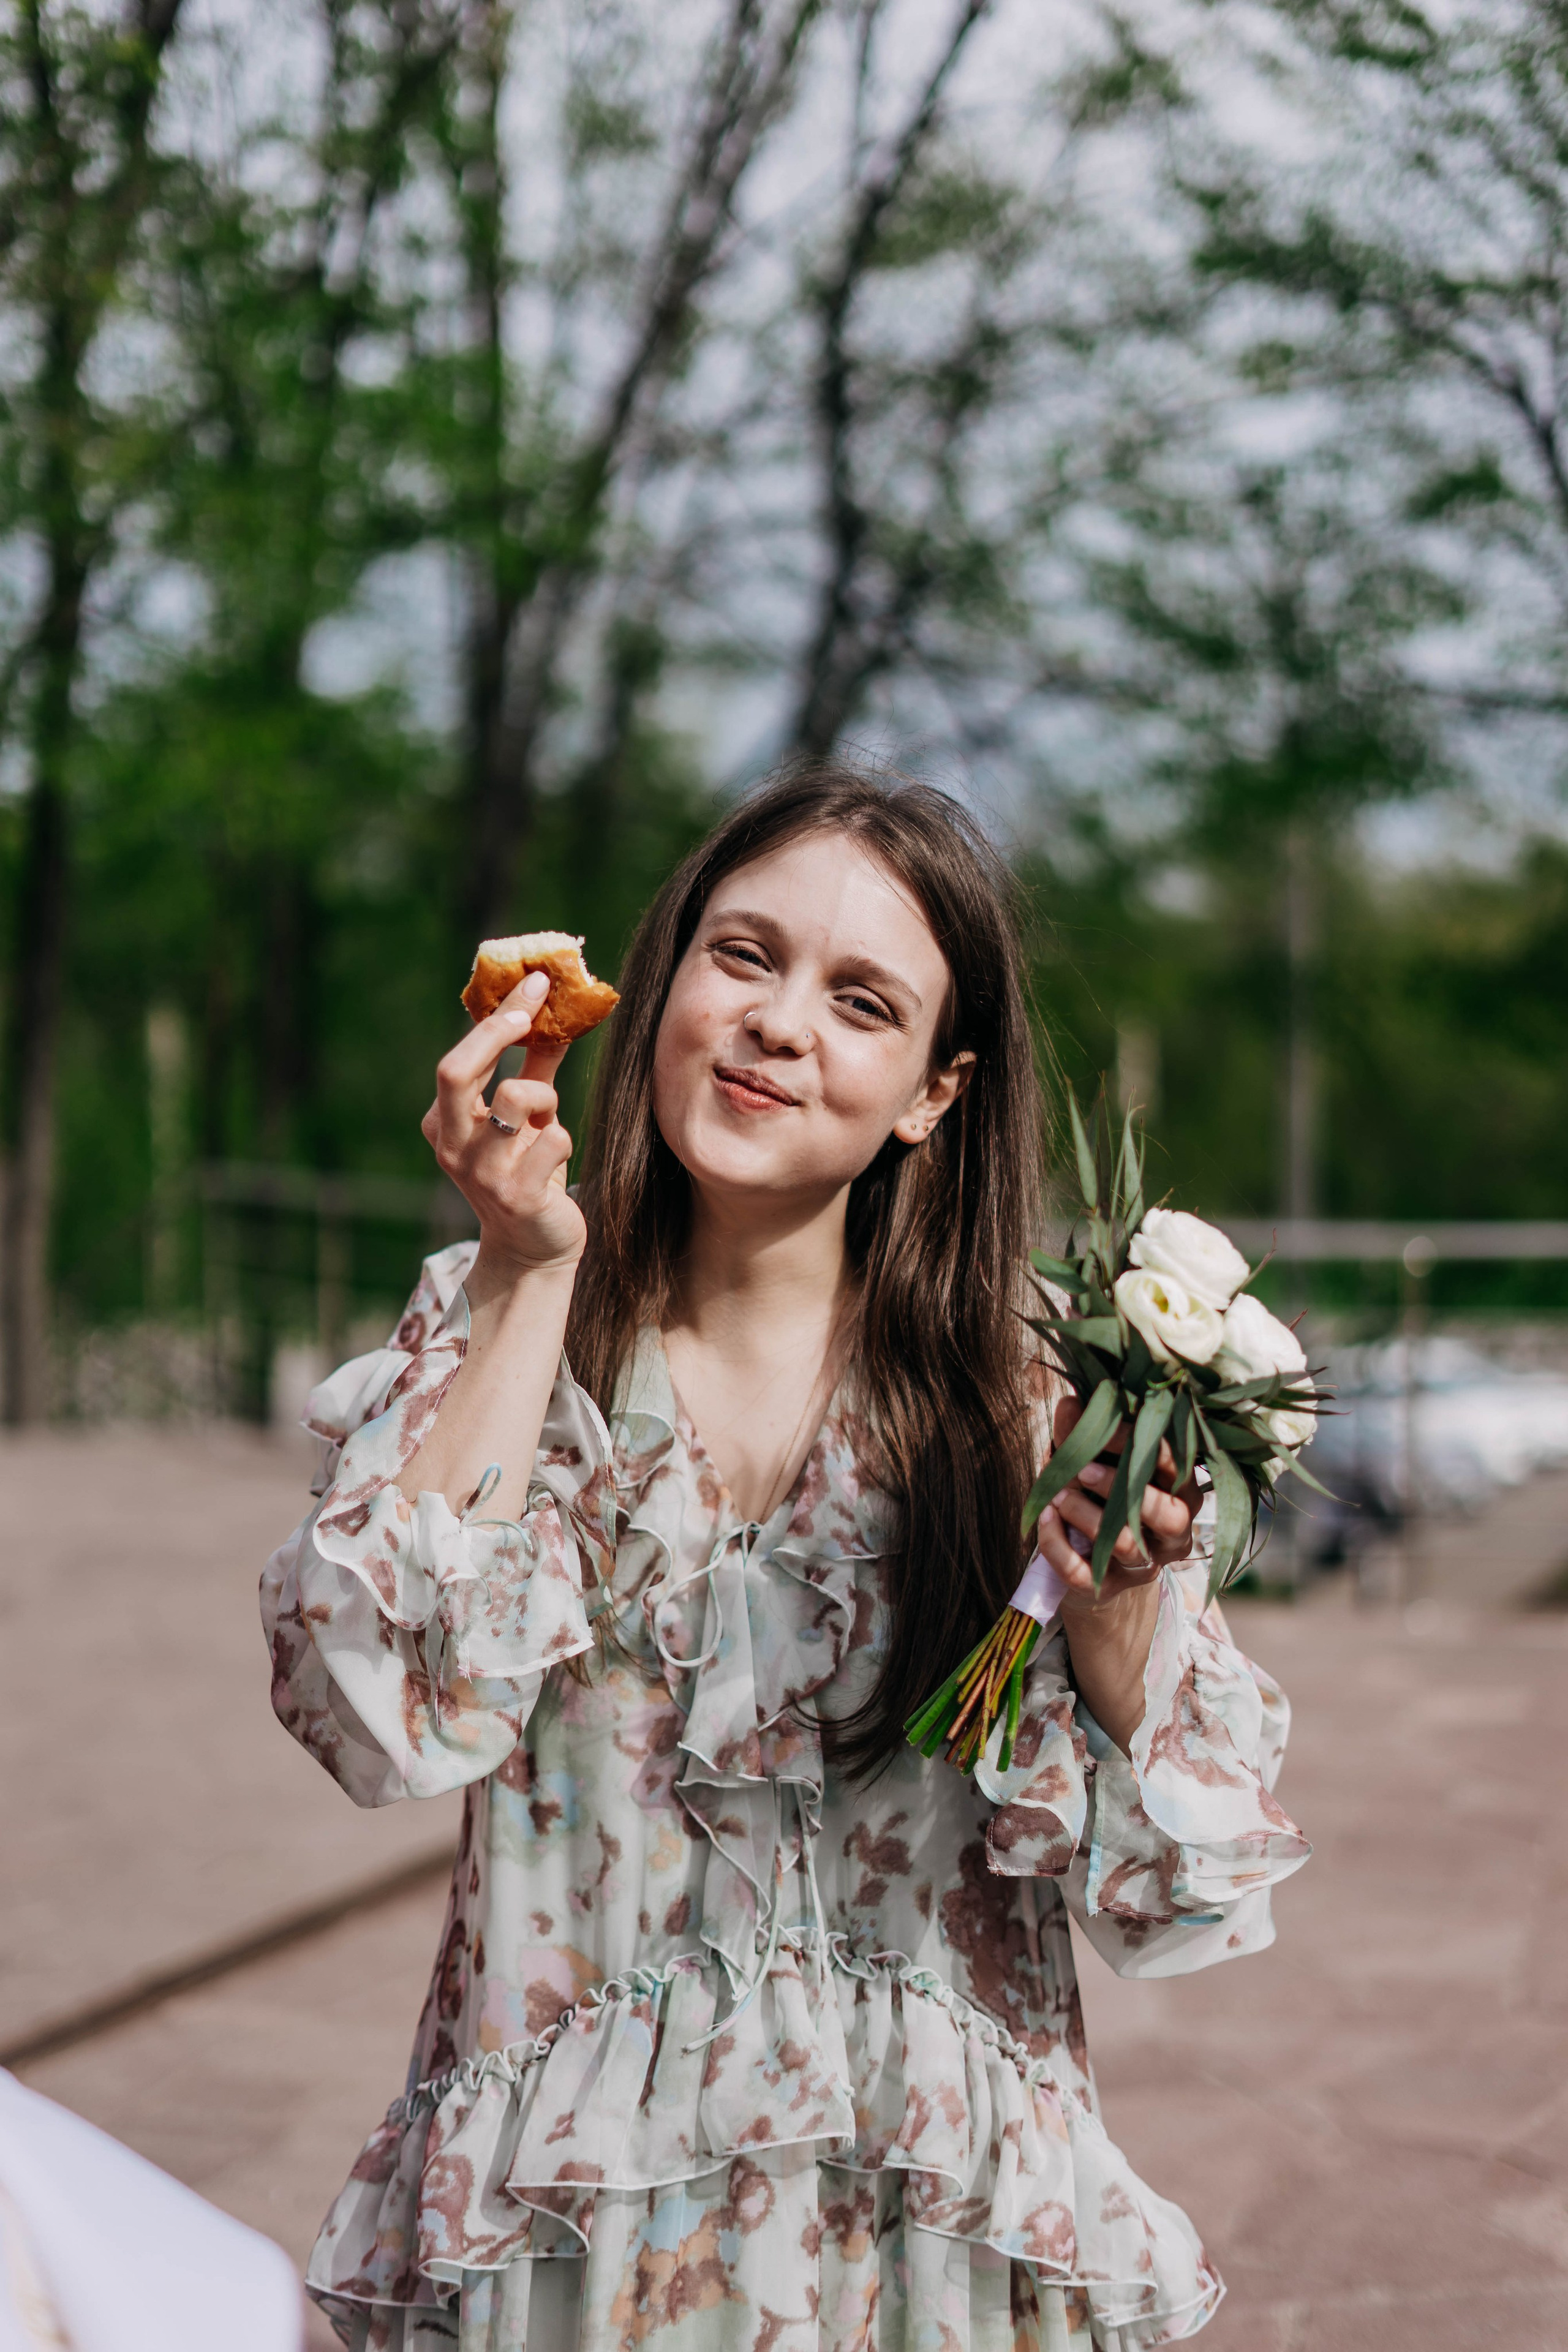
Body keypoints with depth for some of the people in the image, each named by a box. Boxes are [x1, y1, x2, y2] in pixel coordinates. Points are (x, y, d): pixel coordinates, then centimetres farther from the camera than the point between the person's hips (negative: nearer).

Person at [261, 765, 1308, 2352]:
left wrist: (1114, 1609, -24)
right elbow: (389, 1716, -19)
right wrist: (529, 1279, -19)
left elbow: (1161, 1885, -6)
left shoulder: (1020, 1401, -6)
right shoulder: (487, 1329, -3)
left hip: (929, 2221, 0)